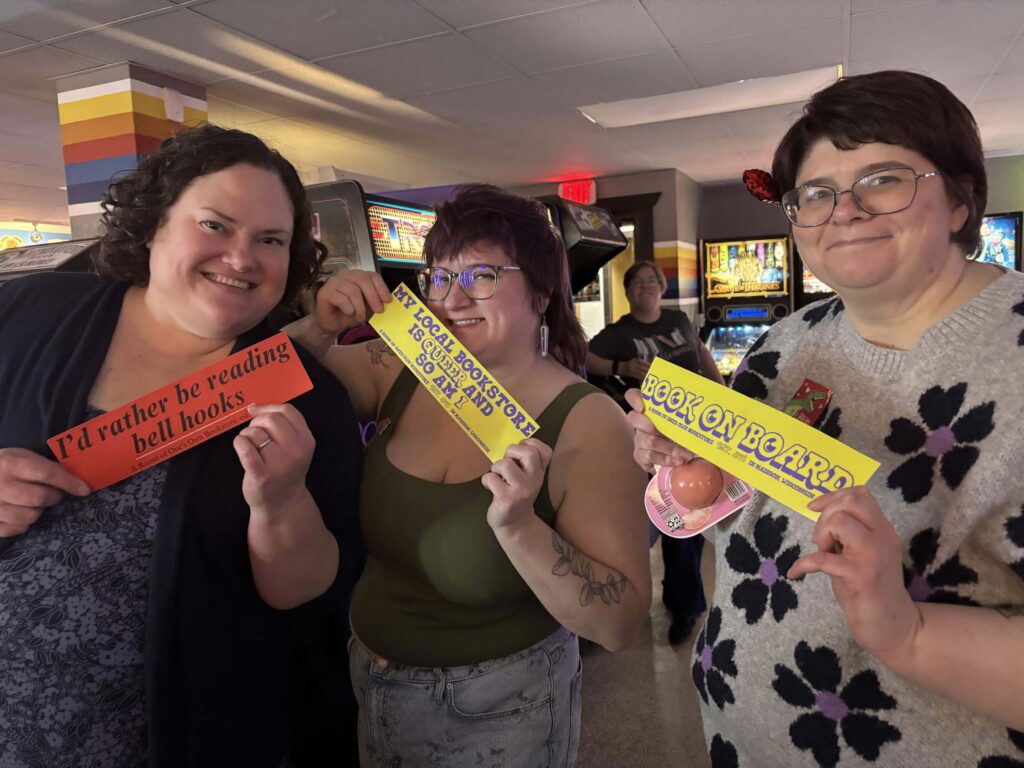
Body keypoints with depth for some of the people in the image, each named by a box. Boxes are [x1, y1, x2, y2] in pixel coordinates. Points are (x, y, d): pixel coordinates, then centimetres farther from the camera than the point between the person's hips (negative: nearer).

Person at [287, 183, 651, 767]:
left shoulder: (586, 424, -22)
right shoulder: (400, 372, -9)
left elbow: (621, 622, -23)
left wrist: (517, 526, -38)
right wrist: (320, 328, -17)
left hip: (497, 714, -4)